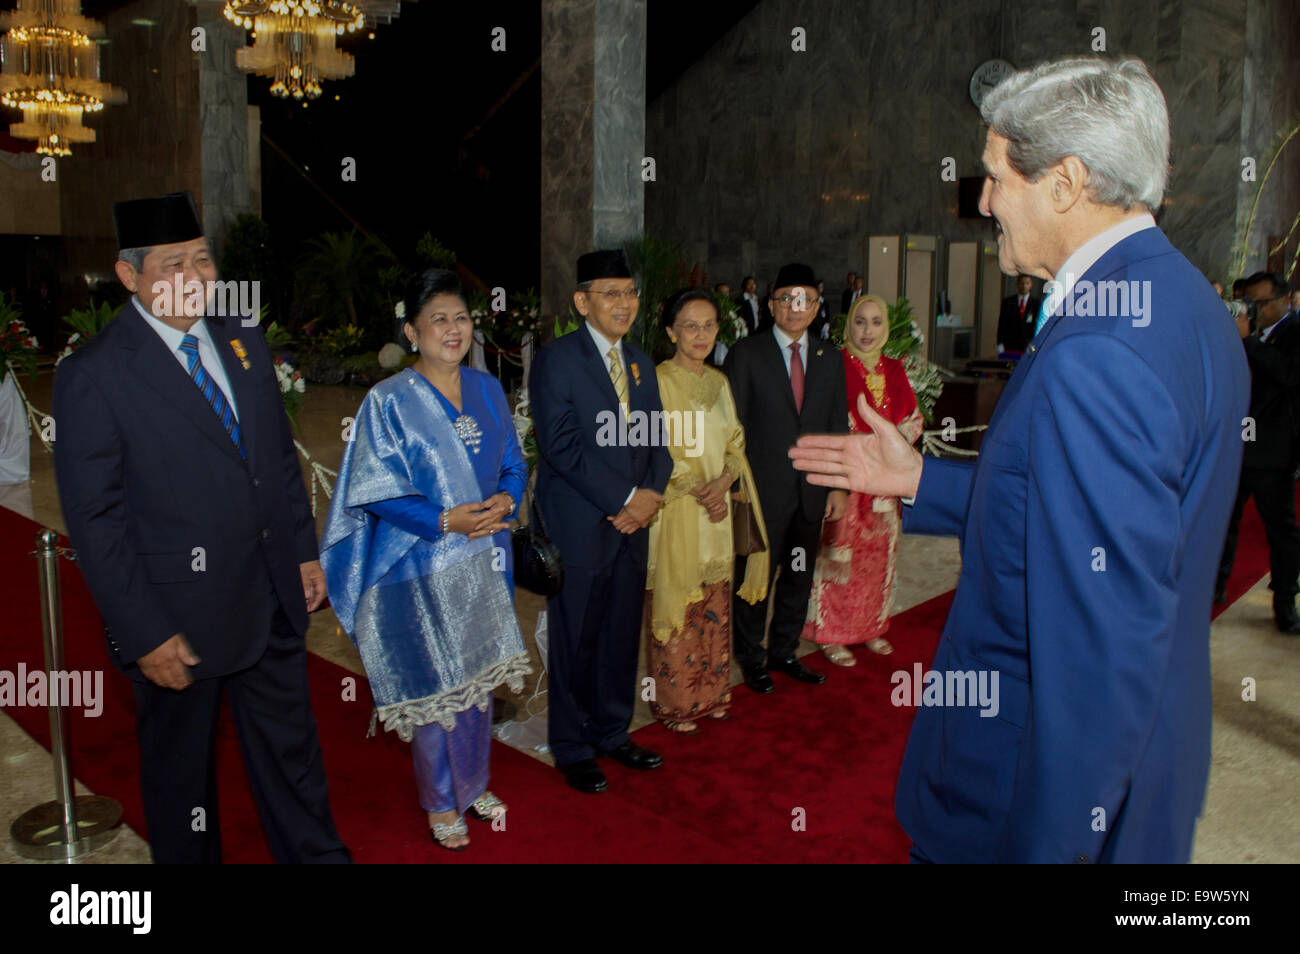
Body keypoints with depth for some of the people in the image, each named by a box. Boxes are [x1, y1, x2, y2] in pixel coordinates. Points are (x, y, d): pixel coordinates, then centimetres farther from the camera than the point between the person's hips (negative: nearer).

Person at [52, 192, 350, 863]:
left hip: (273, 601, 5)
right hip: (178, 618, -5)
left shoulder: (242, 339, 5)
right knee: (179, 768, 16)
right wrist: (144, 635, -15)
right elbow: (95, 522, -13)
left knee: (291, 749, 20)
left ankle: (316, 852, 38)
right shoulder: (92, 375, -13)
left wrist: (304, 551, 9)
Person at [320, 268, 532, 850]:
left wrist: (507, 498, -11)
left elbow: (513, 463, 11)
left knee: (479, 676, 16)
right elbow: (374, 491, -12)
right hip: (421, 568, -5)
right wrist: (445, 521, -22)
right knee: (433, 685, 5)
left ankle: (473, 783, 36)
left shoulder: (487, 389, 6)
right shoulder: (389, 401, -10)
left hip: (484, 562, 5)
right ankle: (440, 803, 26)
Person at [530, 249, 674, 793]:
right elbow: (562, 445, -16)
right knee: (576, 642, 5)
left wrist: (652, 493, -6)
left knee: (622, 637, 14)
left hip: (631, 523, 6)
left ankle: (612, 733, 32)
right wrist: (626, 498, -16)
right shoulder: (556, 360, -7)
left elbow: (656, 441, 13)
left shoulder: (640, 363, 15)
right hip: (579, 526, -6)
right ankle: (573, 748, 22)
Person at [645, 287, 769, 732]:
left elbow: (735, 443, 11)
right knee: (676, 602, 2)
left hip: (717, 511, 6)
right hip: (676, 511, -6)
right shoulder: (658, 381, -10)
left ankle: (710, 691, 28)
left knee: (714, 603, 13)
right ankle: (674, 701, 16)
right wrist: (698, 493, -15)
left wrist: (723, 482, -8)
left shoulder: (719, 381, 11)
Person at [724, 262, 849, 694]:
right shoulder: (746, 354, -5)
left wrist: (839, 485, 6)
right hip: (762, 492, -4)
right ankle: (751, 659, 25)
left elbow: (838, 426, 10)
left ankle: (784, 653, 33)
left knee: (799, 579, 15)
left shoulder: (830, 359, 8)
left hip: (812, 494, 4)